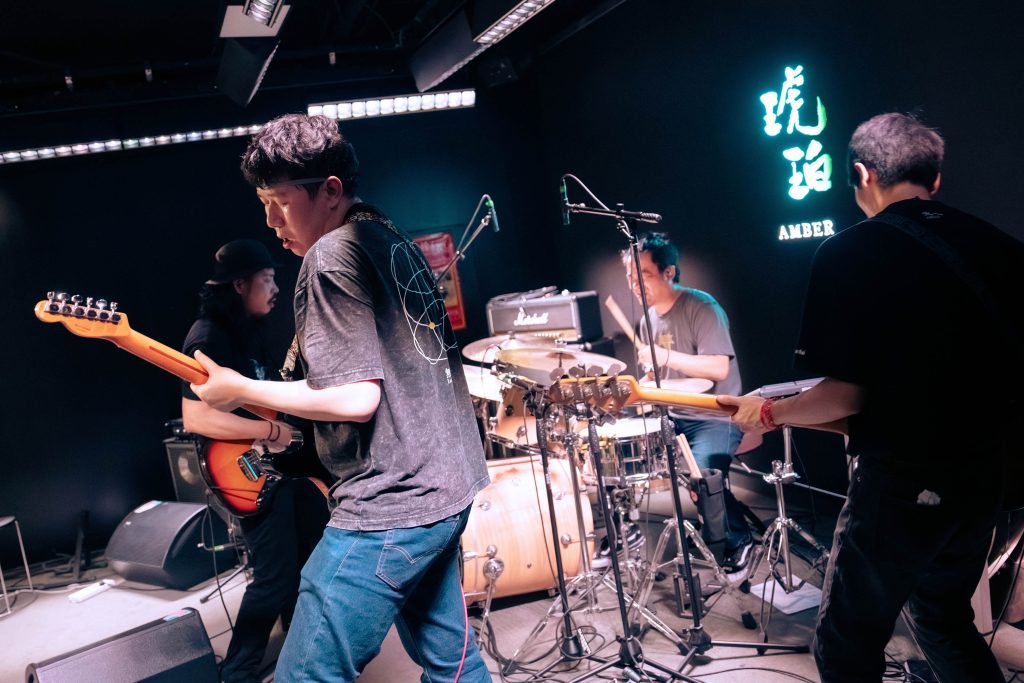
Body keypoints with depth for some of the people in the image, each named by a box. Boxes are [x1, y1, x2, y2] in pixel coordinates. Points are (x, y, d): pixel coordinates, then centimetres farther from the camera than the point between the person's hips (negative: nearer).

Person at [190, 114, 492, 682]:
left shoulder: (329, 255, -14)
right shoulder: (397, 242, 13)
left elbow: (356, 397, -21)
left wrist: (239, 390, -10)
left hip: (387, 507, -10)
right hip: (445, 487, 10)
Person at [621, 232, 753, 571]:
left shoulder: (701, 308, -16)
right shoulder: (649, 319, 8)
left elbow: (720, 368, -25)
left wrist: (666, 356, -32)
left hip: (715, 417, -8)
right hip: (673, 417, 8)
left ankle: (740, 539, -1)